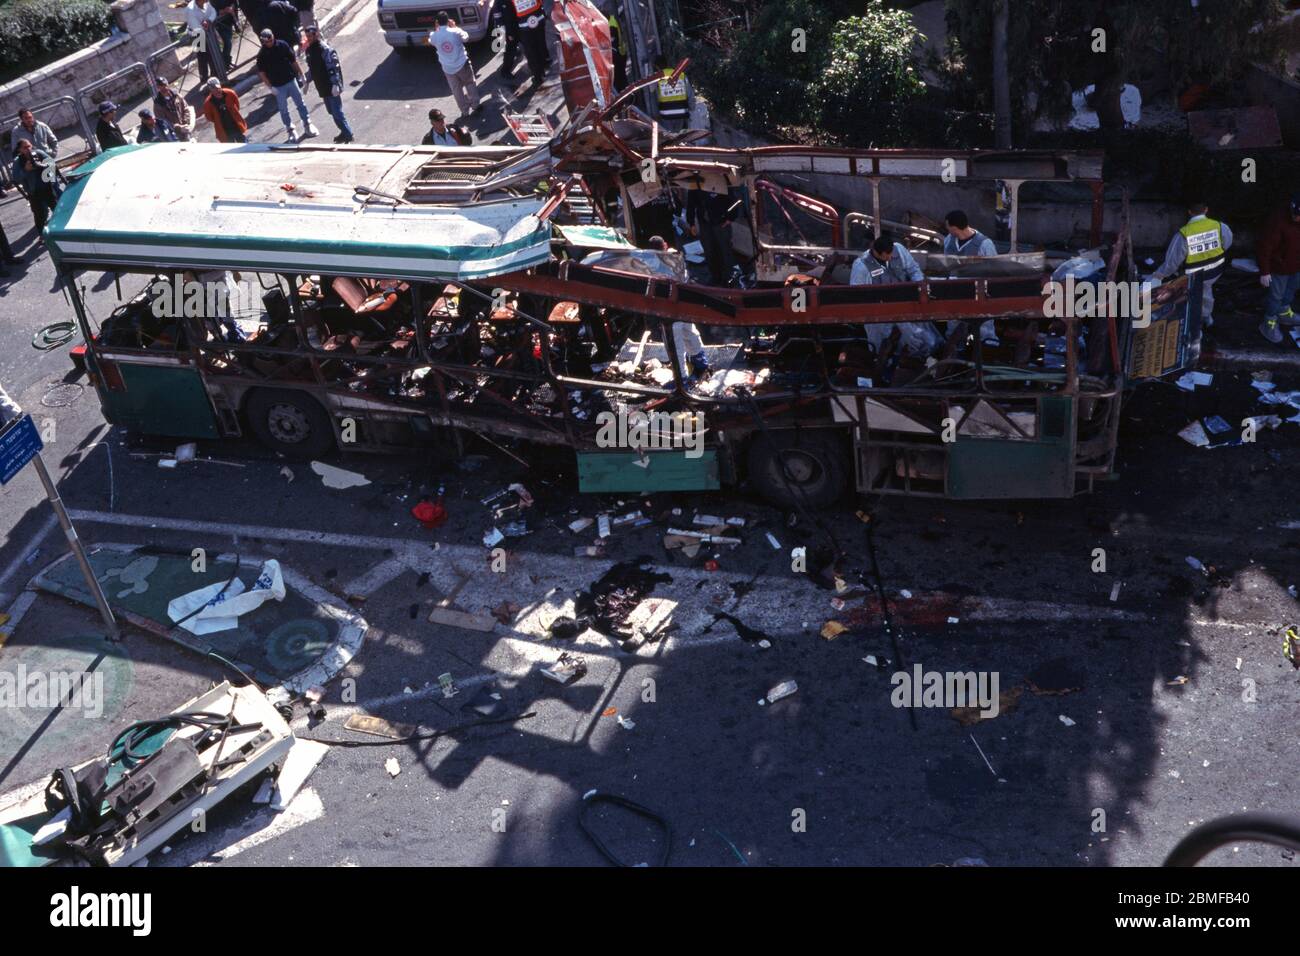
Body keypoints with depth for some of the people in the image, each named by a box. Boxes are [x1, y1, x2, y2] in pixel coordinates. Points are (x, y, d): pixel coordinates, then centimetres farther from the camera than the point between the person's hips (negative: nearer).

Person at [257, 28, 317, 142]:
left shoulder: (282, 45, -8)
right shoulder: (262, 54, -13)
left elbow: (293, 60, 2)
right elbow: (261, 73, -8)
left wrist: (300, 73, 5)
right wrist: (271, 87, -13)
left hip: (291, 80, 2)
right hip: (278, 86, -2)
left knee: (300, 103, 12)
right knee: (284, 109, 8)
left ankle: (308, 126, 27)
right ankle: (291, 131, 21)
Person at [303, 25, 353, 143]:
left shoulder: (325, 49, -18)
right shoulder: (309, 50, 9)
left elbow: (334, 68, -22)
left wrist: (335, 84, -27)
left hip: (331, 87, -9)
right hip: (322, 88, 9)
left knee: (337, 112, -7)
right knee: (332, 111, 15)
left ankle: (347, 134, 3)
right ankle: (345, 132, 26)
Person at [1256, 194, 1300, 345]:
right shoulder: (1278, 221, -34)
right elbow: (1264, 247, -25)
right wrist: (1264, 271, -20)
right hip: (1280, 267, -7)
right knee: (1276, 296, 8)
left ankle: (1284, 313, 51)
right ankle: (1269, 324, 28)